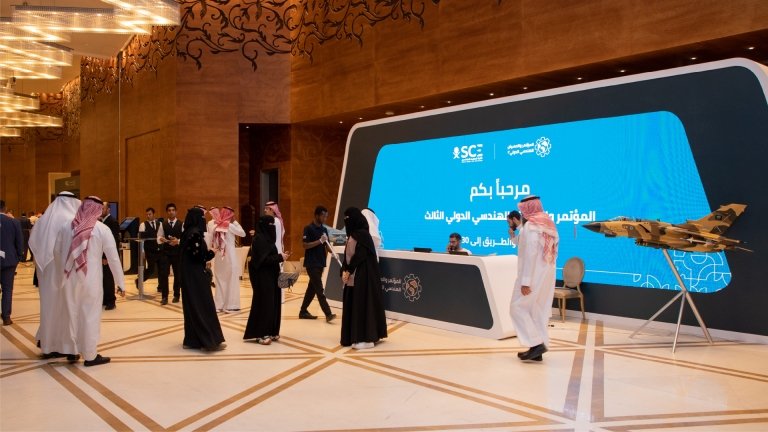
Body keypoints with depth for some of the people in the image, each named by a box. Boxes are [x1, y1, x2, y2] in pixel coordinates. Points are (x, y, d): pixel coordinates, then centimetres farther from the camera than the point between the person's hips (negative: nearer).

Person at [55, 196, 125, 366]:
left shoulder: (66, 226, 1)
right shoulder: (102, 229, -9)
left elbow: (56, 252, 10)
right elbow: (113, 258, -9)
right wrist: (120, 283, -2)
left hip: (70, 278, 4)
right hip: (91, 279, -4)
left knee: (71, 314, 17)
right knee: (90, 316, 6)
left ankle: (71, 351, 29)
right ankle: (90, 355, 13)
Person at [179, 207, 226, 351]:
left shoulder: (188, 233, 10)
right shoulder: (195, 233, -18)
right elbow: (198, 256, -21)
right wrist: (212, 251, -7)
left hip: (188, 275, 10)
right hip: (196, 276, -10)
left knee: (192, 307, 13)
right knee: (204, 307, -5)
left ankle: (191, 340, 19)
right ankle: (210, 341, -1)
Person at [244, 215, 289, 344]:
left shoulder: (267, 237, 14)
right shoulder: (259, 239, -16)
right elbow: (263, 259, -21)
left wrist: (279, 257, 5)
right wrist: (280, 257, -17)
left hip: (270, 275, 10)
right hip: (262, 276, -10)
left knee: (272, 303, 11)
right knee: (264, 304, -5)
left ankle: (270, 331, 18)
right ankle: (260, 334, 1)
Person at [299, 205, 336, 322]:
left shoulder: (324, 229, 12)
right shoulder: (309, 228, -10)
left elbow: (326, 245, 13)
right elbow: (305, 245, -15)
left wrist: (333, 252, -7)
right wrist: (320, 241, -21)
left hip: (320, 263, 8)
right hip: (311, 264, -7)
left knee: (312, 288, 12)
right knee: (320, 289, -9)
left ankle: (303, 311, 22)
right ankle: (328, 314, -11)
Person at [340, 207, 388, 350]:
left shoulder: (363, 235, -13)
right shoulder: (352, 235, 13)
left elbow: (360, 256, -18)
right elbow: (347, 255, 12)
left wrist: (348, 271, -13)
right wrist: (344, 271, -1)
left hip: (363, 275, -9)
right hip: (352, 276, 9)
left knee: (363, 305, -6)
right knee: (352, 305, 10)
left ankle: (366, 338, -1)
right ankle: (354, 336, 19)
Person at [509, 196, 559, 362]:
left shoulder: (531, 225, -12)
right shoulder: (547, 225, 15)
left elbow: (530, 254, -20)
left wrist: (525, 281, -21)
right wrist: (514, 231, 23)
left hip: (533, 275, -9)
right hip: (546, 275, 9)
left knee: (518, 308, -1)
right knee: (538, 311, 10)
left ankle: (536, 343, -7)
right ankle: (537, 349, 13)